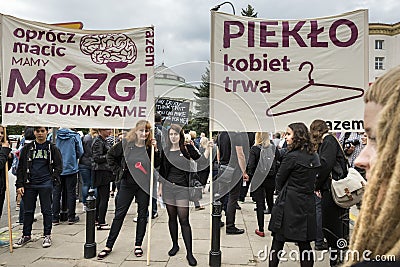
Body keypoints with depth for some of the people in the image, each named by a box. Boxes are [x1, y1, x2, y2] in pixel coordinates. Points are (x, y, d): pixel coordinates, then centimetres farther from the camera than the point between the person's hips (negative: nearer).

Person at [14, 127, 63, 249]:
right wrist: (20, 184, 1)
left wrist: (53, 178, -5)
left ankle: (47, 235, 16)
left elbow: (58, 166, 6)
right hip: (29, 184, 2)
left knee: (46, 210, 5)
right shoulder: (27, 148, 7)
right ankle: (26, 235, 25)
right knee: (28, 211, 11)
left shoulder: (52, 148, 3)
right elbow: (21, 167, 7)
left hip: (45, 185, -2)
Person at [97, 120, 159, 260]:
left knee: (142, 215, 10)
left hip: (144, 185, 1)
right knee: (119, 214, 6)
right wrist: (118, 170, 2)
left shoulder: (149, 147, -4)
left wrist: (156, 150, -13)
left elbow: (156, 165, -2)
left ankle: (138, 245, 26)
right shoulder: (125, 144, -6)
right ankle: (109, 246, 18)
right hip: (127, 184, 0)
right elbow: (110, 155, 7)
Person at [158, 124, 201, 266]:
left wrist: (192, 146, -23)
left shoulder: (186, 149, -3)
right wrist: (160, 187, 10)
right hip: (168, 187, 4)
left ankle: (189, 253, 6)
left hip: (182, 188, -3)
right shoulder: (165, 150, 6)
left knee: (184, 220, -3)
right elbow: (162, 171, 11)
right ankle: (175, 245, 32)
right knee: (172, 218, 14)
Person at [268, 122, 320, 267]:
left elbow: (279, 180, -5)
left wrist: (282, 191, 13)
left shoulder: (292, 156, -15)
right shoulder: (314, 157, 7)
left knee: (278, 241, 6)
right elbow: (313, 179, 14)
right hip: (307, 204, 7)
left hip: (289, 204, -6)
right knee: (304, 244, 11)